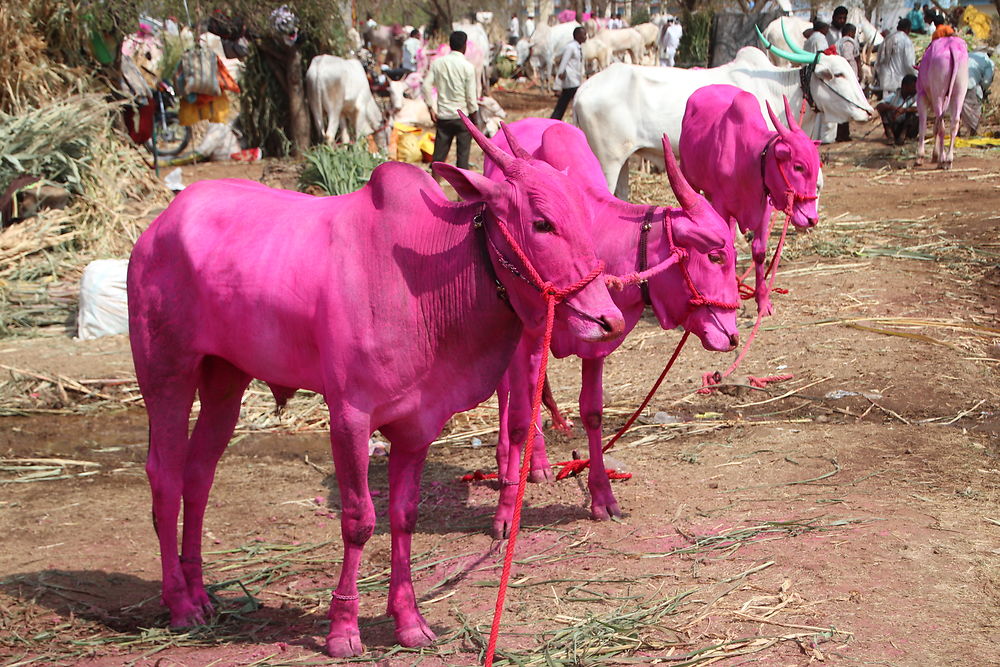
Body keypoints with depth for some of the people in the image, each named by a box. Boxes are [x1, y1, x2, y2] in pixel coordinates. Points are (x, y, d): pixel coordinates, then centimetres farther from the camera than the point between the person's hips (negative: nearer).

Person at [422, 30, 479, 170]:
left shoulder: (437, 63, 1)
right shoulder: (467, 66, -9)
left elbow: (426, 86, -4)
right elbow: (471, 96, -9)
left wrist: (431, 109, 5)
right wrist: (475, 118, 2)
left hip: (443, 116, 3)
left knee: (439, 153, 8)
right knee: (463, 153, 2)